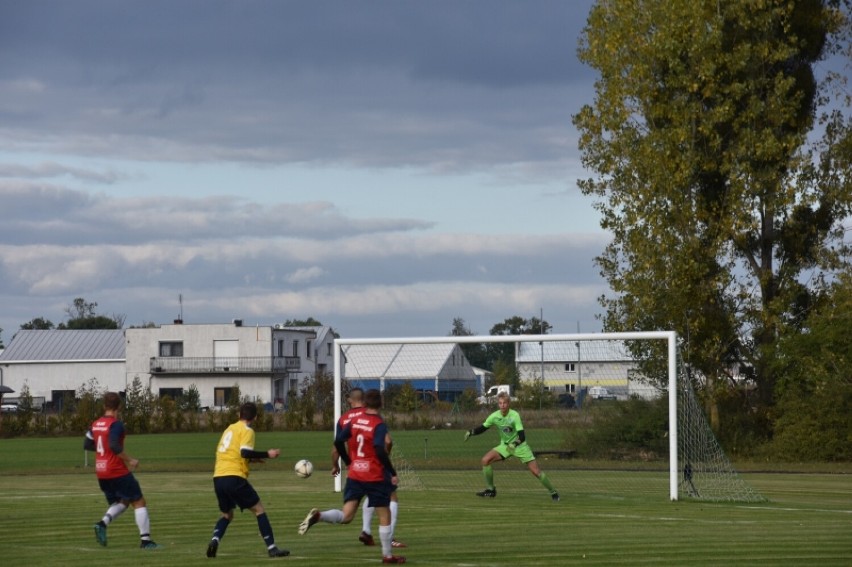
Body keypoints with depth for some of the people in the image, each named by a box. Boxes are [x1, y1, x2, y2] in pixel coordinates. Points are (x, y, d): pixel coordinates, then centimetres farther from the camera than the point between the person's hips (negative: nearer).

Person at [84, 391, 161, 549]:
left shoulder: (95, 424, 7)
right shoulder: (116, 424, -15)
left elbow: (87, 445, 15)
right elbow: (115, 446, -27)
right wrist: (130, 460, -18)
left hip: (101, 473, 7)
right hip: (118, 471, -7)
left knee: (121, 502, 22)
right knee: (139, 502, 3)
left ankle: (102, 523, -5)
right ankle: (145, 539, -3)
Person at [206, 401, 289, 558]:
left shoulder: (230, 428, 21)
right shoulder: (247, 431, -2)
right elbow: (245, 451, -17)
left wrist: (251, 459, 32)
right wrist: (267, 454, -10)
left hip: (218, 478, 7)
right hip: (234, 477, -7)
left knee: (227, 515, 23)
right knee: (259, 510, 5)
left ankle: (215, 540, -4)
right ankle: (272, 548, 0)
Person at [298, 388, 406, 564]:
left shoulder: (354, 421, 5)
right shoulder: (379, 425, -12)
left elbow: (338, 442, 6)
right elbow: (380, 450, -23)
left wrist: (348, 462, 20)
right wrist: (392, 473, -18)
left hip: (354, 475, 5)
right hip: (376, 477, -5)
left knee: (346, 516, 2)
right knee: (384, 516, 10)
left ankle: (318, 516, -24)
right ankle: (387, 555, 14)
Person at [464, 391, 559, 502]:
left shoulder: (514, 415, -25)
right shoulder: (495, 416, -13)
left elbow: (522, 436, -30)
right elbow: (483, 428, 1)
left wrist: (514, 444, -48)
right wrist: (471, 432, -16)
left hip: (520, 446, -4)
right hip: (505, 446, 4)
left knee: (536, 471, -10)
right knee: (485, 460, -15)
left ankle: (553, 492, 9)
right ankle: (490, 490, 0)